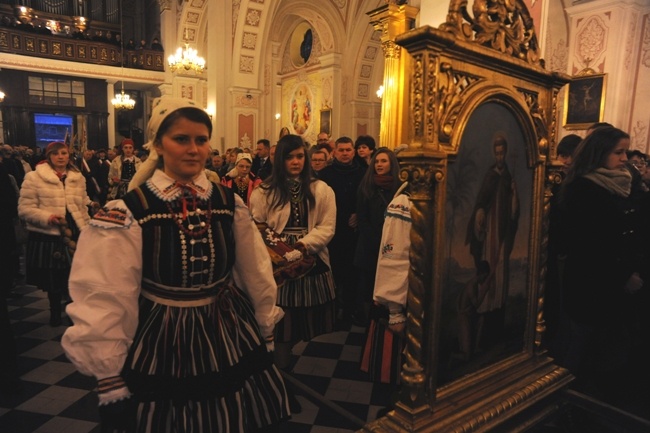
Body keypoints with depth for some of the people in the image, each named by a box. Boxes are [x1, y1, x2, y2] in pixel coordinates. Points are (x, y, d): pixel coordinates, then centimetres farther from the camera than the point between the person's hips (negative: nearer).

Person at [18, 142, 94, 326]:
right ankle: (55, 312, 31)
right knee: (53, 278, 9)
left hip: (75, 235, 3)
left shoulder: (78, 178, 9)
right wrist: (47, 217, -22)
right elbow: (24, 208, -7)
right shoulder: (34, 177, -5)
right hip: (47, 237, -3)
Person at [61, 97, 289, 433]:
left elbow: (257, 276, 6)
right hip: (163, 349, -3)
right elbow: (105, 303, -11)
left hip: (232, 343, 3)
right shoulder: (127, 213, -13)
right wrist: (112, 382, -6)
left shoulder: (230, 203, -3)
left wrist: (266, 332, 13)